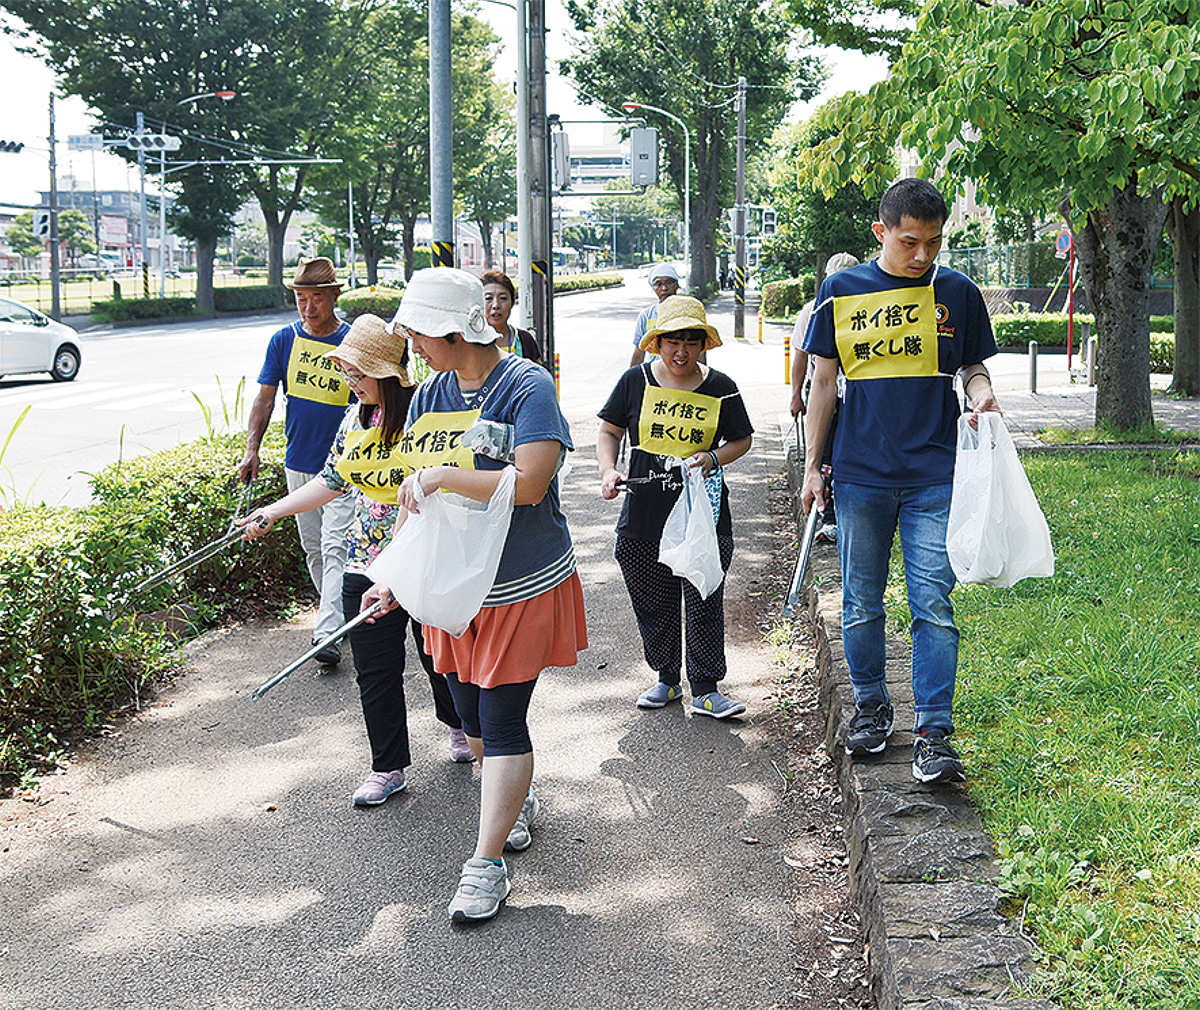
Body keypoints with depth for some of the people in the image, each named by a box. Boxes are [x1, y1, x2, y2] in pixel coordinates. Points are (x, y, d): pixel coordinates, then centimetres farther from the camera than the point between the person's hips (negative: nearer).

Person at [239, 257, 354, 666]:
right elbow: (265, 398, 5)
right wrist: (252, 449, -4)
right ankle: (336, 613, 30)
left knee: (335, 546, -13)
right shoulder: (284, 340, 3)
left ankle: (327, 634, -17)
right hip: (298, 463, 4)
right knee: (312, 548, 13)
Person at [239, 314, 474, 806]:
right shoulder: (355, 417, 7)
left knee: (440, 657, 13)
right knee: (374, 671, 7)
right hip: (366, 568, 5)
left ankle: (461, 727, 42)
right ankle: (388, 767, 21)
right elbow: (331, 481, 17)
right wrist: (271, 512, 12)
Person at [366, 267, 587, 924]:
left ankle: (487, 862, 3)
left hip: (522, 591, -7)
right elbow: (416, 495, 10)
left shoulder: (527, 388, -16)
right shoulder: (429, 395, 5)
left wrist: (440, 475, -25)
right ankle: (515, 800, 42)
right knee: (472, 716, 16)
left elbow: (528, 484, -28)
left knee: (502, 723, -5)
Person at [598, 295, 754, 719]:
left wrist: (713, 457, -9)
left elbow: (742, 440, 11)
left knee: (704, 603, -2)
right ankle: (666, 678, 28)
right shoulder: (636, 381, 2)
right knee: (653, 605, 9)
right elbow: (609, 432, 10)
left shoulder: (720, 388, 1)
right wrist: (608, 471, -8)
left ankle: (706, 689, 10)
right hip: (644, 513, 1)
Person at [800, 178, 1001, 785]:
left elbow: (972, 367, 14)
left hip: (933, 479, -1)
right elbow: (824, 381, 8)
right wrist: (811, 467, 6)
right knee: (861, 604, 10)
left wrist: (980, 392, -11)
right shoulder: (840, 292, 4)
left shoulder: (957, 293, 4)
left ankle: (933, 734, 0)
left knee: (933, 605, -5)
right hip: (860, 476, 1)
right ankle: (871, 707, 28)